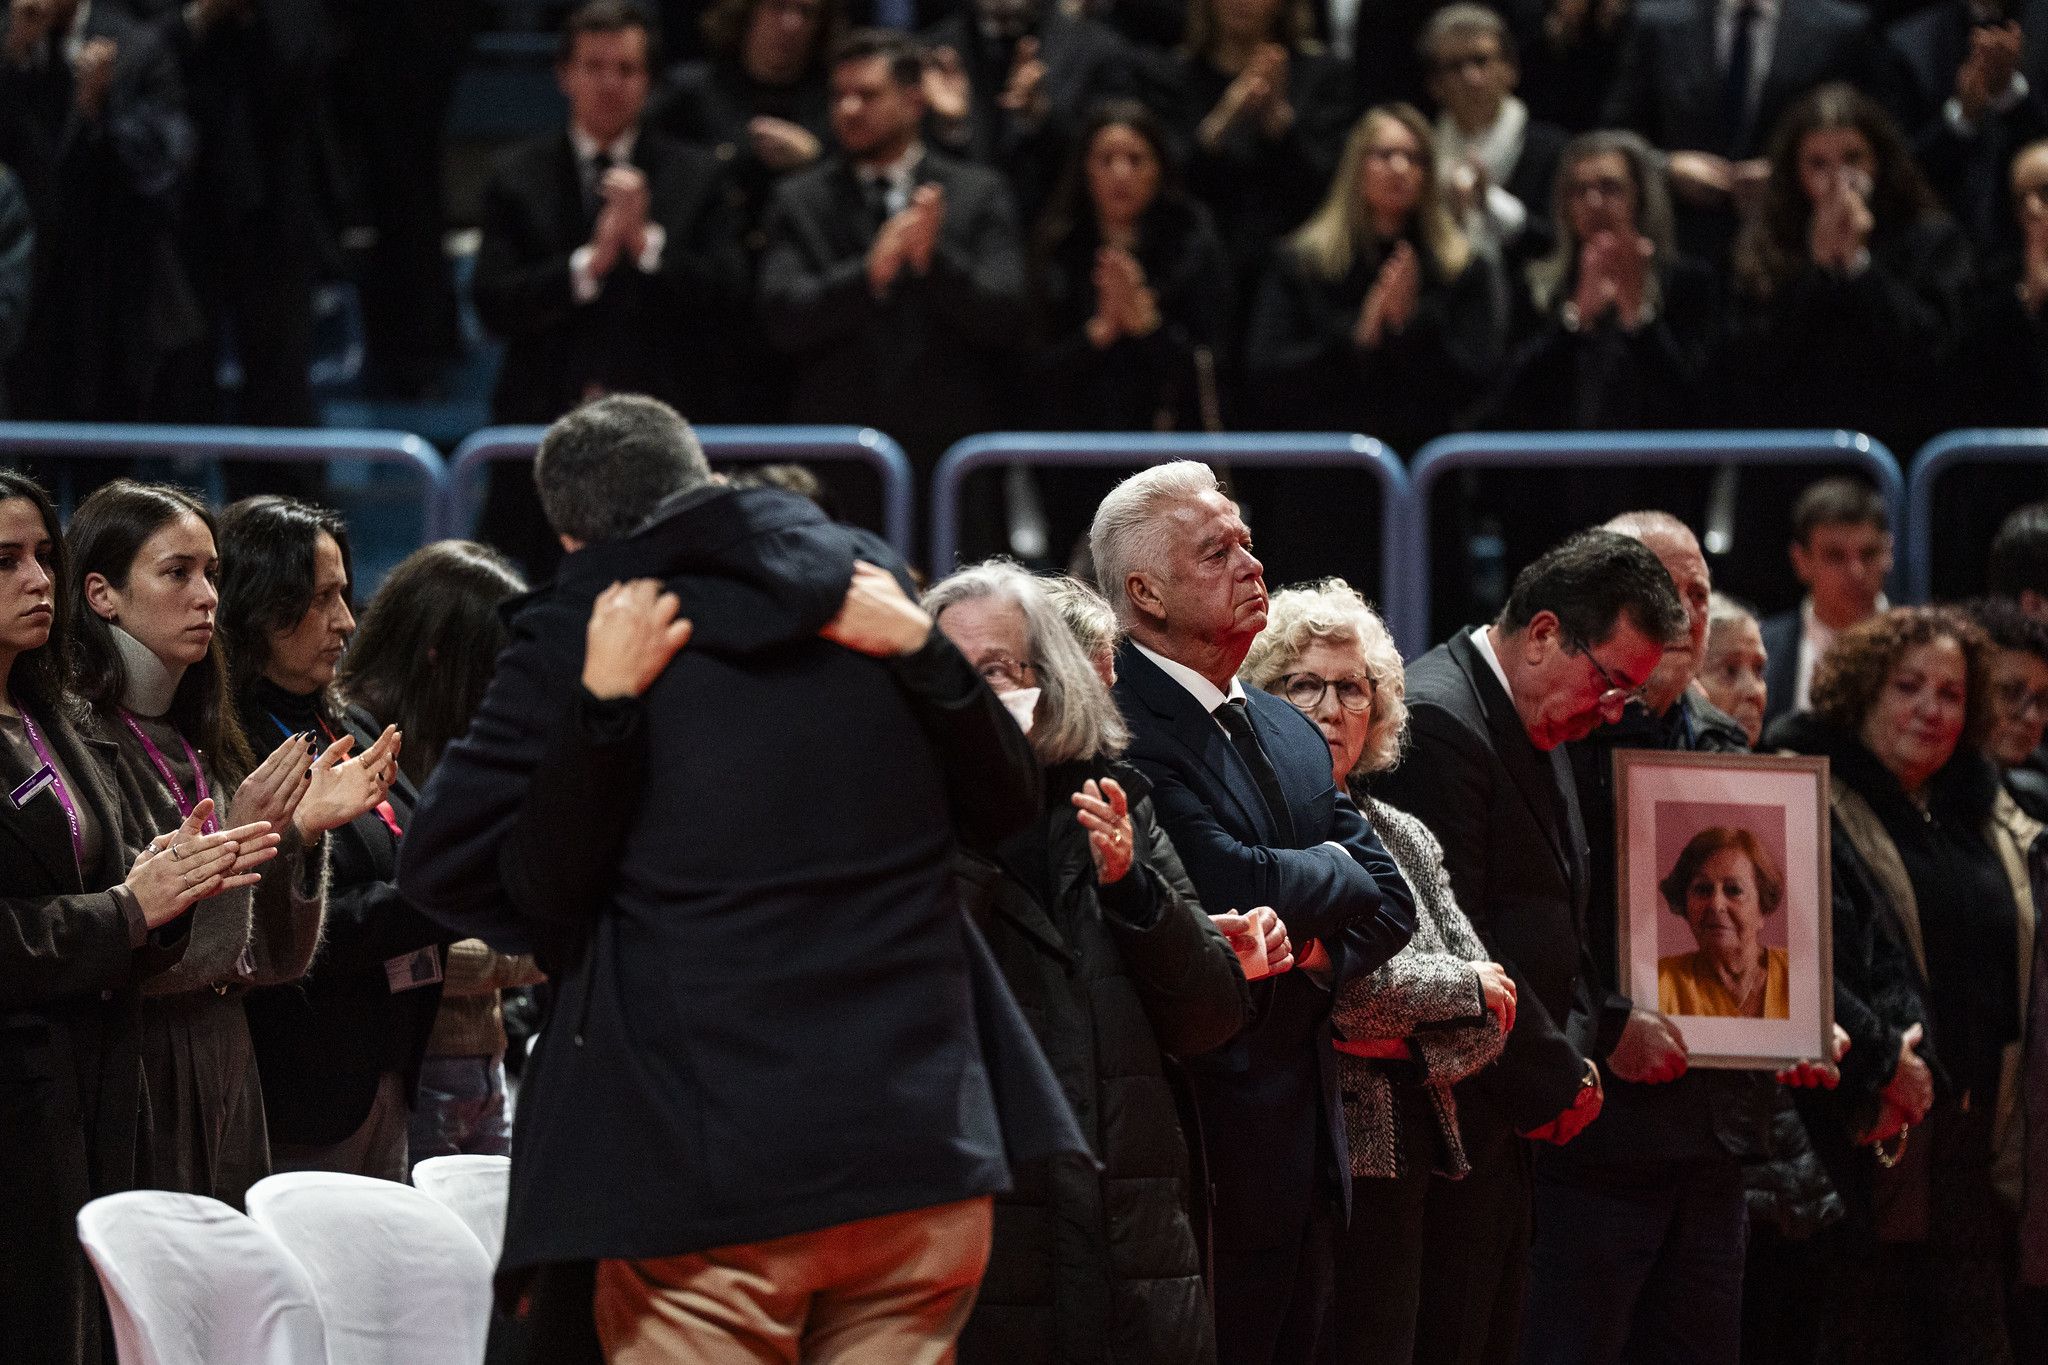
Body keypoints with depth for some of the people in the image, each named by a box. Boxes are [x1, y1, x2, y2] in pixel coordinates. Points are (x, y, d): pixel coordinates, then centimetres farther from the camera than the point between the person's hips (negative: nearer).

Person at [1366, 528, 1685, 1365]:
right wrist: (1557, 1080, -12)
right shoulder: (1436, 722, -16)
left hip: (1507, 1132, 10)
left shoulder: (1546, 732, 16)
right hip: (1447, 1125, -10)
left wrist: (1578, 1057, 3)